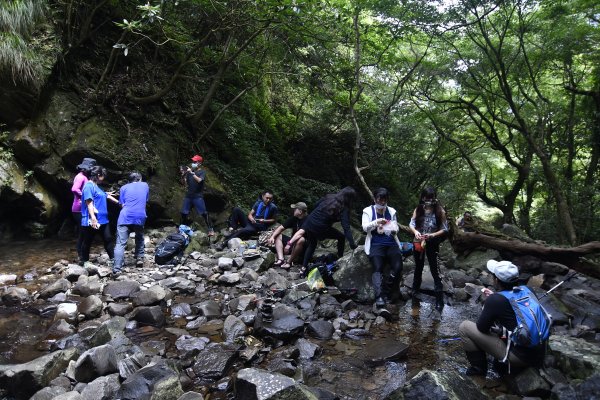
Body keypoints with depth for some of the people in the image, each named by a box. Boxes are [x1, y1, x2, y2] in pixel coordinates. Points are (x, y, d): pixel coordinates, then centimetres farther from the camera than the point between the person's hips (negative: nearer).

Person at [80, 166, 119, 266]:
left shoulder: (96, 186, 16)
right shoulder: (89, 186, -13)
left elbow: (107, 196, 28)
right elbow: (89, 202, -21)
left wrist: (119, 203, 38)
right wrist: (93, 218, -29)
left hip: (102, 219, 9)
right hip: (92, 221, -9)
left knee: (108, 239, 10)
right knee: (88, 242, 5)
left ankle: (113, 259, 16)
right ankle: (84, 262, 17)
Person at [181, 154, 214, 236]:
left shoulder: (202, 172, -2)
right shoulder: (190, 171, 11)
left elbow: (199, 180, -21)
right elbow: (185, 183, 12)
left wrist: (191, 173, -23)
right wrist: (183, 175, -4)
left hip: (198, 196, -5)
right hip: (188, 195, 5)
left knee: (204, 213, -9)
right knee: (184, 213, 9)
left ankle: (210, 229, -4)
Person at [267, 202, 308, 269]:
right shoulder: (294, 218, 4)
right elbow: (281, 228, 4)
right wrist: (272, 237, -10)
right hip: (293, 241, 8)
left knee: (301, 240, -39)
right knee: (277, 236, 0)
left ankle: (289, 262, -23)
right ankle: (281, 259, -20)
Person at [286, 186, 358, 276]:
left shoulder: (329, 197, 3)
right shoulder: (344, 210, -12)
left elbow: (317, 204, 18)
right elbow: (346, 227, -19)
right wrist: (352, 244, -19)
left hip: (310, 221, 6)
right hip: (320, 228, -5)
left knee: (311, 245, 27)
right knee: (341, 237, 16)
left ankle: (303, 268, 27)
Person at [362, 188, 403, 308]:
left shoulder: (391, 211, 14)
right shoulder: (368, 211, 6)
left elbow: (396, 228, 13)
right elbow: (365, 227, -8)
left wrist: (393, 231, -12)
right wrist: (376, 222, -26)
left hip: (391, 244, 3)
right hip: (376, 244, -3)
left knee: (398, 267, -22)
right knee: (378, 268, -28)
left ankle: (385, 293, -10)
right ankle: (379, 296, -31)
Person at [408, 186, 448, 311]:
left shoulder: (440, 211, -12)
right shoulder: (418, 209, -5)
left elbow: (444, 229, -10)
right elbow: (411, 224, -3)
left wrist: (432, 235, -24)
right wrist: (415, 232, -24)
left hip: (432, 244, -3)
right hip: (418, 242, 3)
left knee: (435, 269, -4)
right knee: (418, 266, 22)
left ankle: (439, 299, 2)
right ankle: (415, 288, 44)